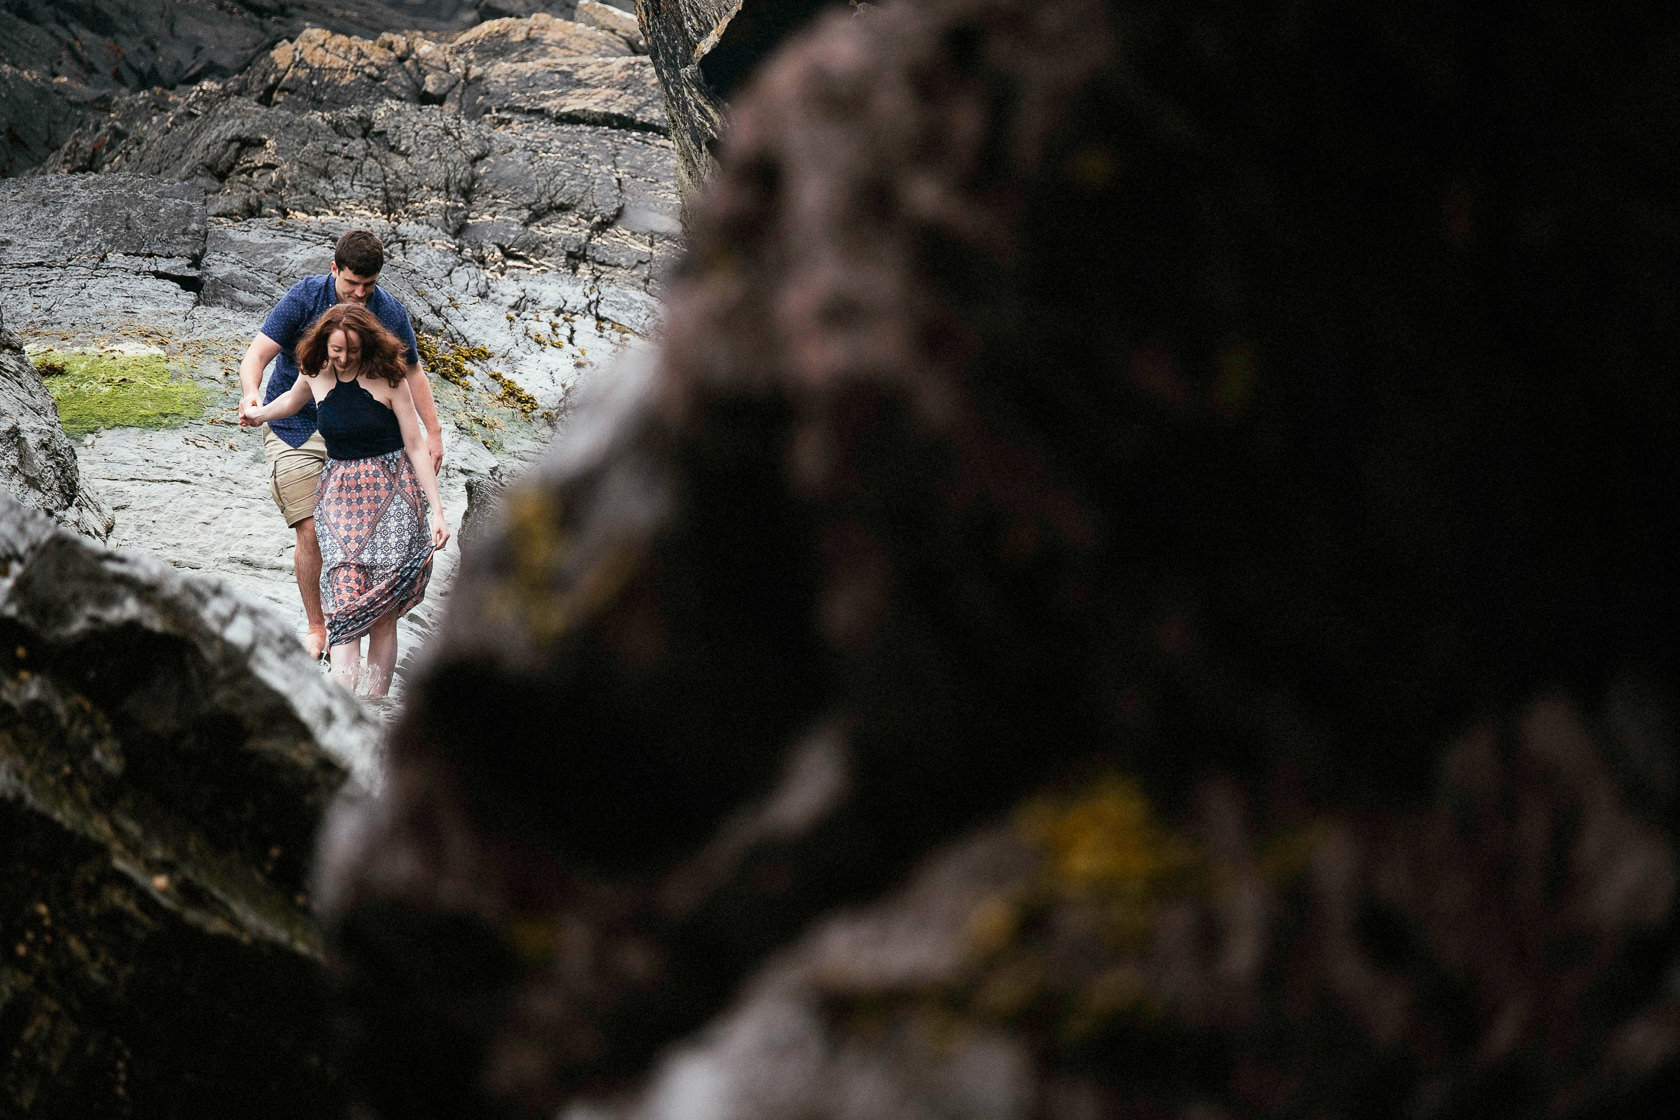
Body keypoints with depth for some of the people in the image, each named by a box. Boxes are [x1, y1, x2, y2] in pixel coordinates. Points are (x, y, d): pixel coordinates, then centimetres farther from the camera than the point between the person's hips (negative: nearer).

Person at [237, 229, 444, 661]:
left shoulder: (389, 312, -5)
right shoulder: (305, 297, -14)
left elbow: (411, 371, 11)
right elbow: (257, 354, -18)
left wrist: (433, 433, 8)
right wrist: (250, 395, -40)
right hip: (294, 427, -2)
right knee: (311, 533, -10)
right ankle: (315, 629, 5)